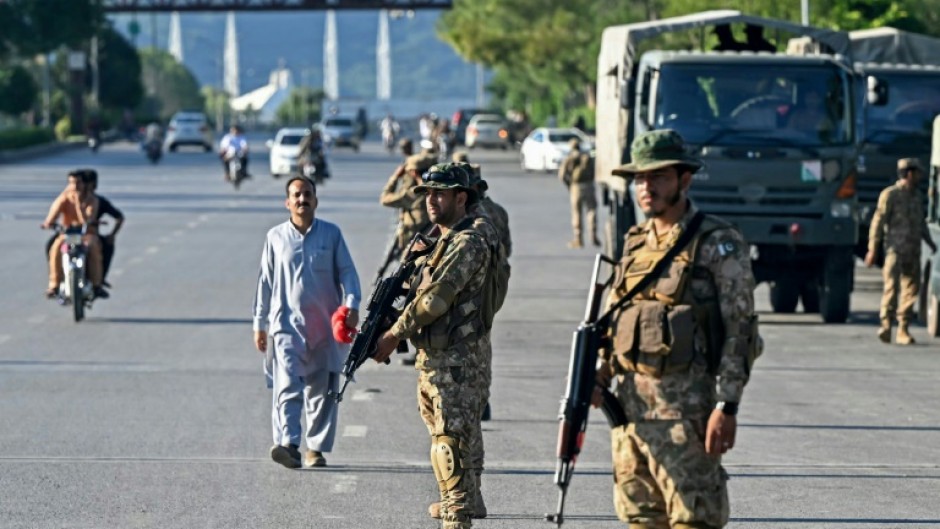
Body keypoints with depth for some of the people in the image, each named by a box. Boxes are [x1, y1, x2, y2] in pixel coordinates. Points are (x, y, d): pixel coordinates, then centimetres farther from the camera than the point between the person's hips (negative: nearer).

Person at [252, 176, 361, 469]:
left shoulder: (331, 234, 5)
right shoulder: (276, 237, 6)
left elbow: (346, 272, 5)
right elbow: (265, 282, 12)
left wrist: (351, 304, -12)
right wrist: (260, 324, 13)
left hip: (325, 326, 1)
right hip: (288, 324, -1)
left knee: (322, 390, 6)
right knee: (287, 386, -16)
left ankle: (316, 448, 16)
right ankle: (287, 443, -25)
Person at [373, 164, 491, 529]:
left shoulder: (468, 244, -14)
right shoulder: (436, 242, 17)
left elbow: (436, 298, -19)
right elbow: (416, 293, 18)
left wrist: (394, 335, -14)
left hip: (455, 361, -10)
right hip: (432, 358, 10)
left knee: (452, 444, -10)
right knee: (443, 441, 15)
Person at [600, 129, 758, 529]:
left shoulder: (718, 244, -5)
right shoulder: (635, 243, 15)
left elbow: (738, 331, -10)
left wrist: (726, 407, -16)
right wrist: (599, 372, 5)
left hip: (686, 405, -7)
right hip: (629, 402, 7)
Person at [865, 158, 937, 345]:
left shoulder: (917, 196, 15)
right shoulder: (890, 194, -6)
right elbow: (878, 222, -7)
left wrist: (930, 242, 15)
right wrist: (872, 250, -11)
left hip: (913, 251, 6)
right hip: (895, 249, -6)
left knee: (911, 289, 3)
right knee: (892, 287, -16)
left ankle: (904, 331, 8)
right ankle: (886, 325, -17)